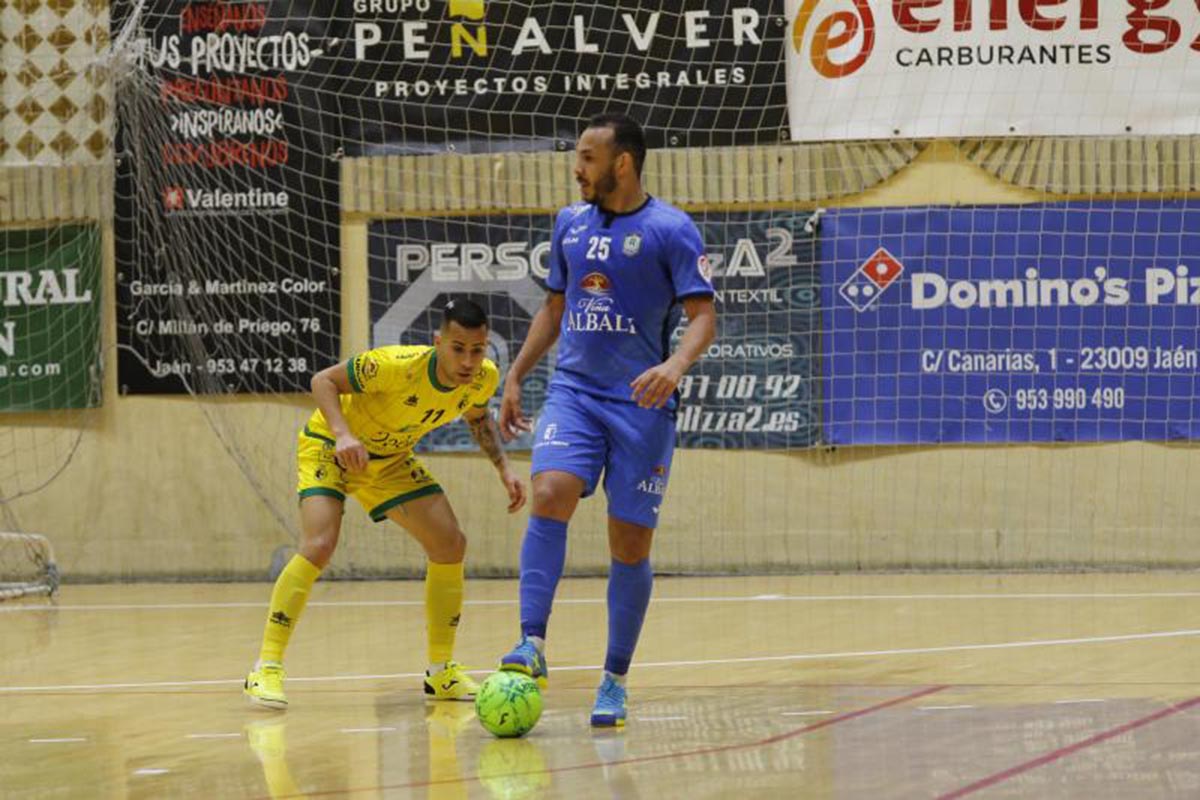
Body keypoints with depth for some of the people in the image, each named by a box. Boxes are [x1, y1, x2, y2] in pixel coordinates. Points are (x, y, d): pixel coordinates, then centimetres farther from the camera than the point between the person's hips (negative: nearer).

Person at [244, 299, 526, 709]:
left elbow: (477, 417, 8)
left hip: (391, 459, 6)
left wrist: (503, 469, -4)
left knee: (450, 543, -4)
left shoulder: (484, 378, -16)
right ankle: (267, 669, -17)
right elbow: (323, 381, -25)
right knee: (319, 545, -25)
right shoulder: (398, 366, -36)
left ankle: (441, 670, 10)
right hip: (330, 447, -6)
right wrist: (344, 435, -41)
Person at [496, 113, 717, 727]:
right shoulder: (570, 223, 11)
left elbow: (703, 315, -10)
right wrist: (515, 376, 18)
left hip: (641, 403, -3)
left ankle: (615, 680, 11)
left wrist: (676, 365, -28)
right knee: (550, 495, -23)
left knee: (630, 542, 1)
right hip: (574, 391, 3)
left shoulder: (670, 230, -6)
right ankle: (531, 645, -26)